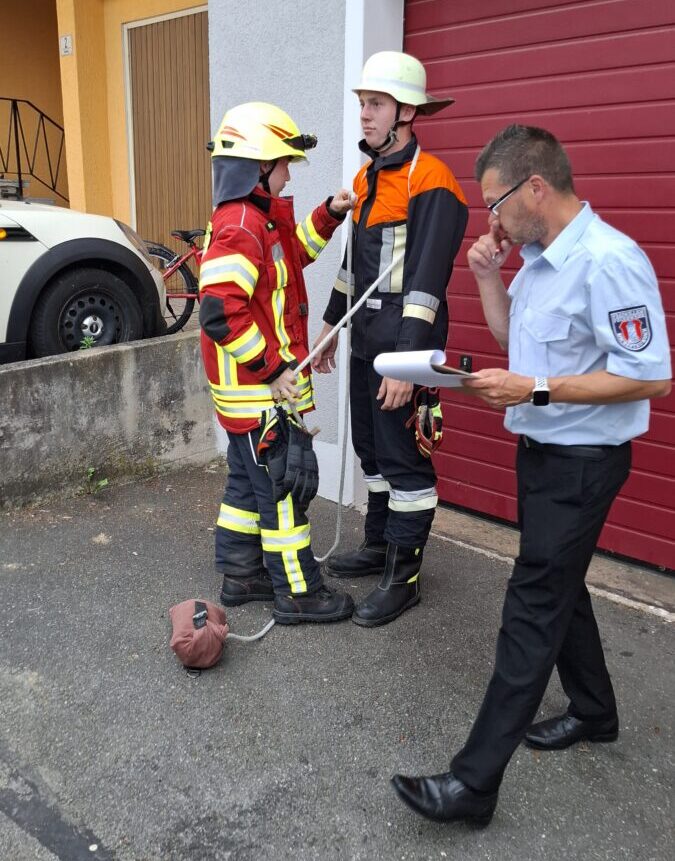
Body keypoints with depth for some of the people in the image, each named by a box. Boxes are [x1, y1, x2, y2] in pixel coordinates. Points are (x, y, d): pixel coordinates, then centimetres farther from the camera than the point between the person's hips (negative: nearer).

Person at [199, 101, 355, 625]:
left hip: (258, 388, 11)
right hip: (260, 391, -11)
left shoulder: (258, 219, 12)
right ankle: (298, 593, 13)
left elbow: (293, 255, 30)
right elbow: (221, 312, -30)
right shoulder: (241, 227, -20)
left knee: (248, 480, 18)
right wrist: (275, 370, -25)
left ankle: (241, 576, 32)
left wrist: (328, 216, 17)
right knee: (284, 488, 0)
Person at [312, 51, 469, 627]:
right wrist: (332, 325, 23)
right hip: (365, 341, 9)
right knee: (371, 449, 18)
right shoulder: (367, 178, 14)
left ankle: (403, 577, 12)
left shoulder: (430, 182, -14)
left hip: (403, 344, -9)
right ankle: (378, 547, 34)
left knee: (404, 459, -1)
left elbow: (426, 279, -20)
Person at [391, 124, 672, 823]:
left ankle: (475, 780, 3)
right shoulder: (537, 256, 7)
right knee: (558, 585, 21)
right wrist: (488, 277, 4)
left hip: (582, 462, -9)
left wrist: (535, 390, -24)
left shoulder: (608, 261, -21)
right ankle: (593, 711, 42)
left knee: (533, 608, -6)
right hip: (540, 450, 9)